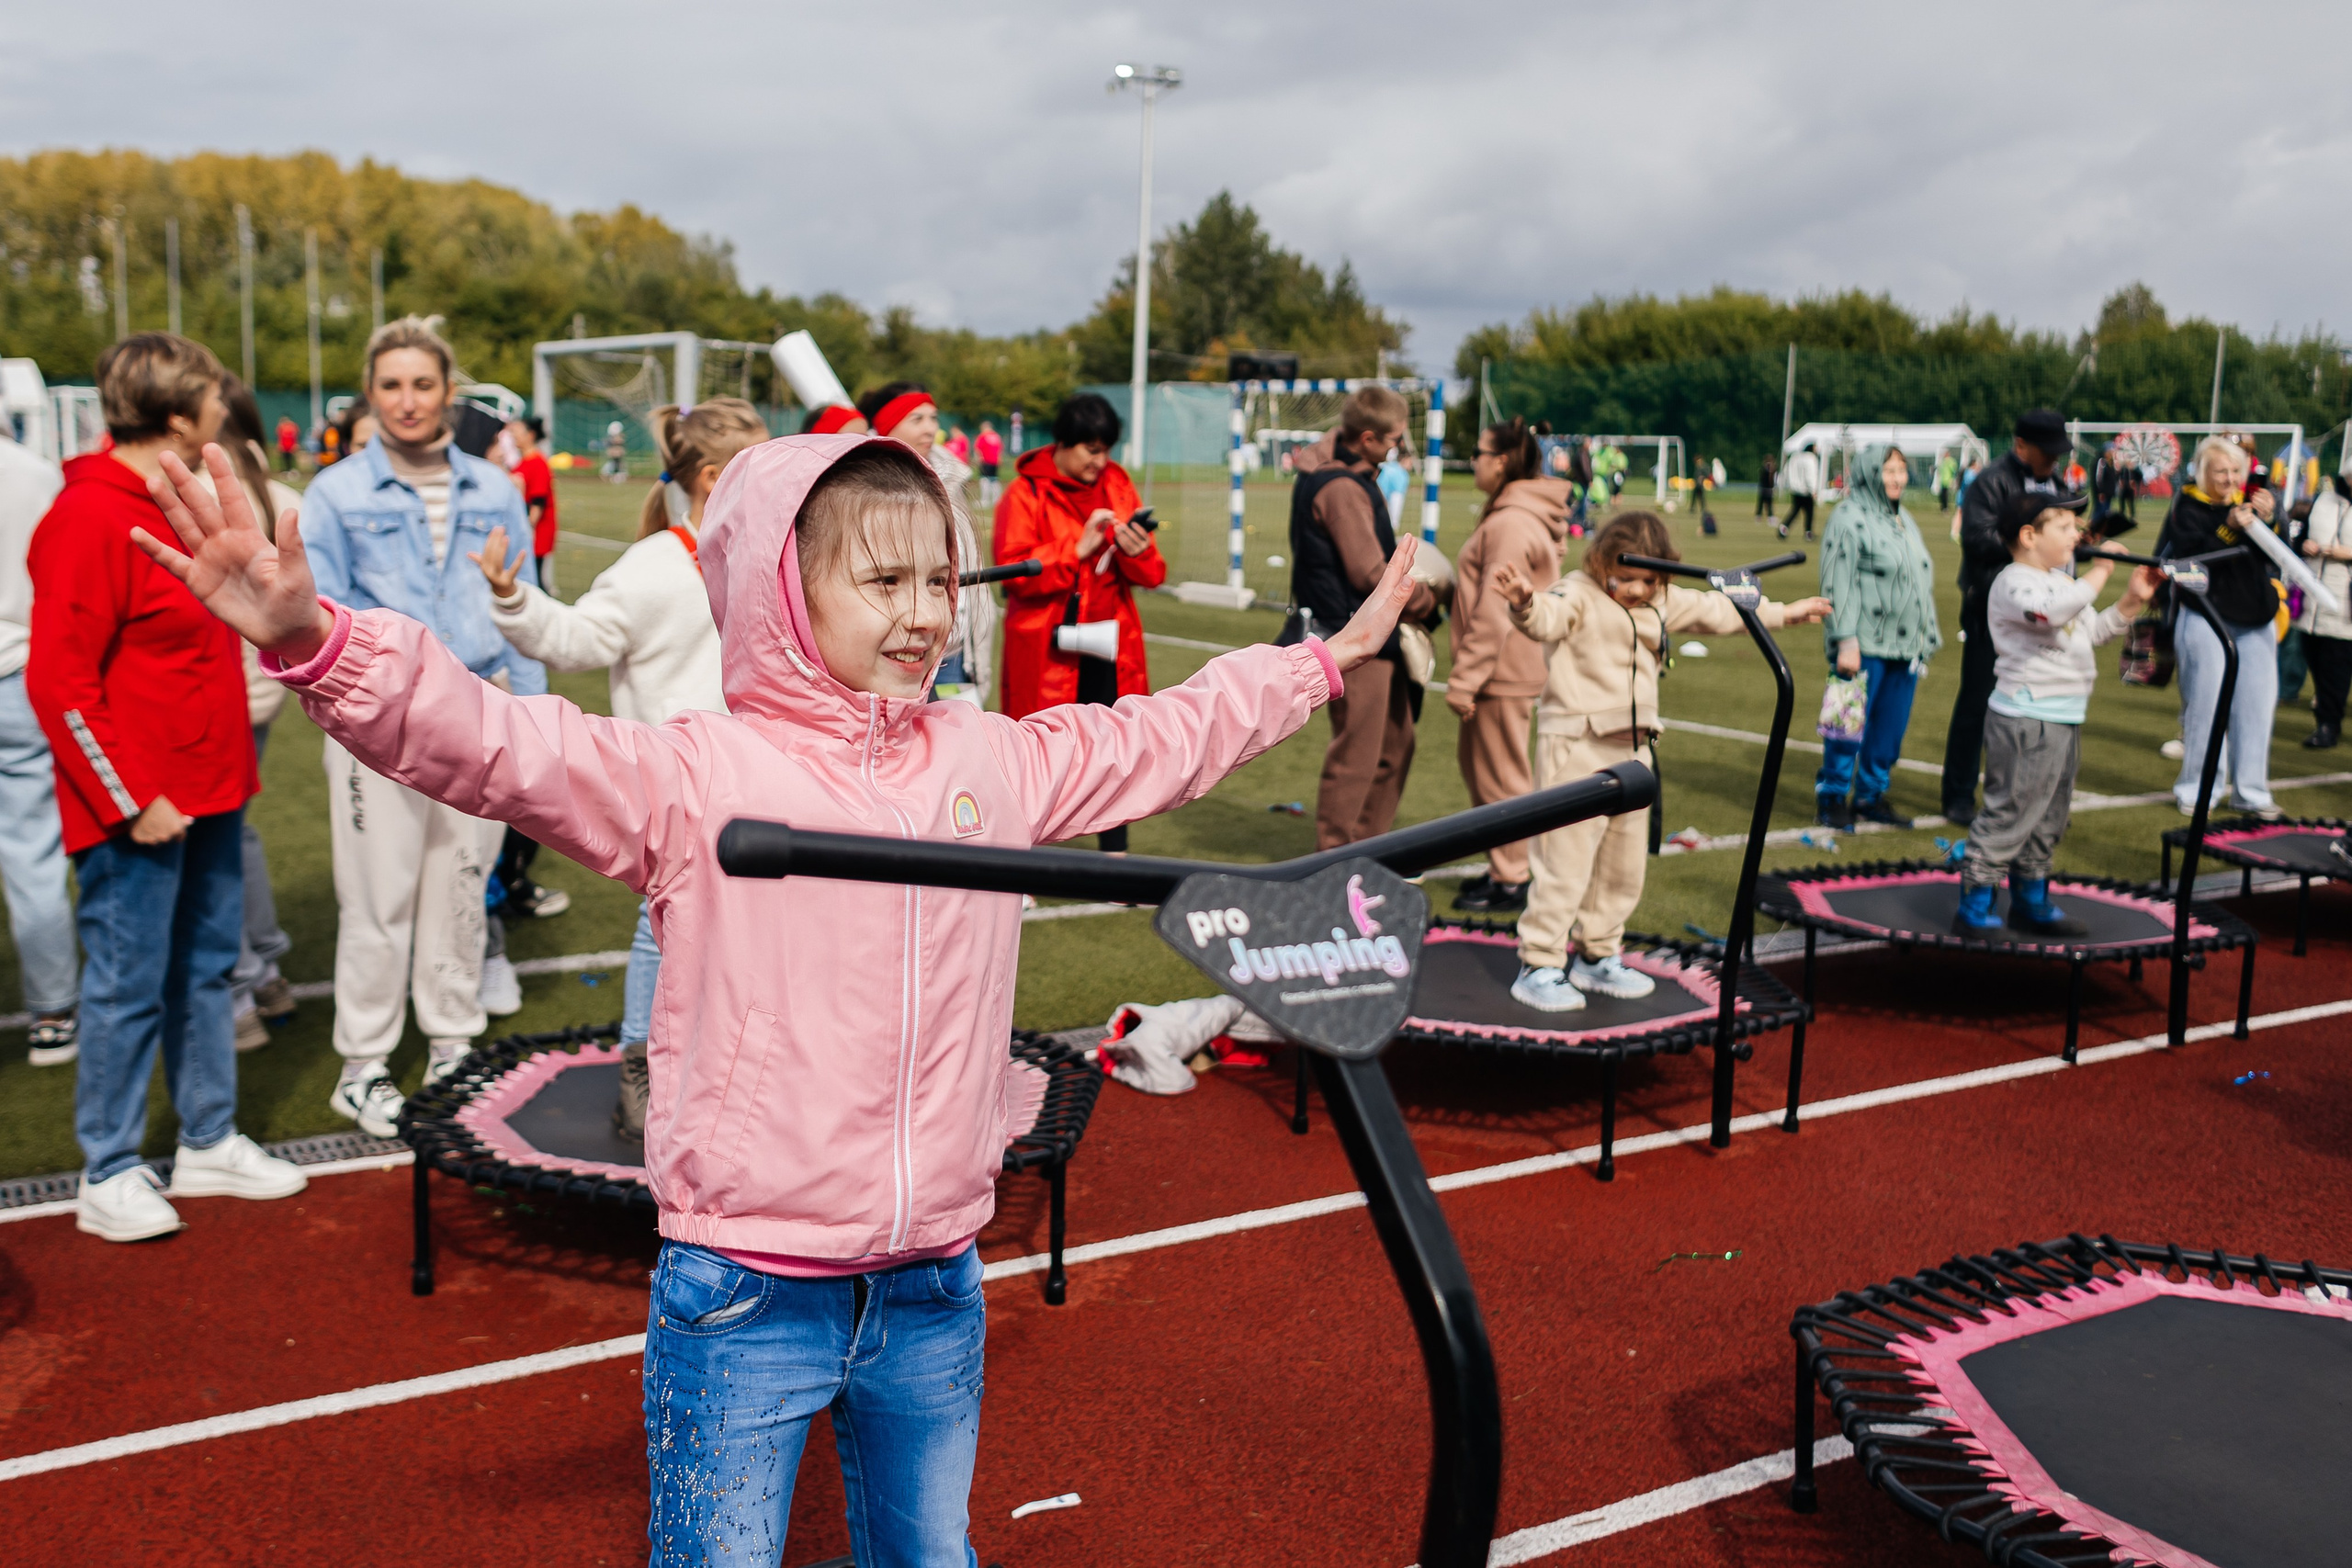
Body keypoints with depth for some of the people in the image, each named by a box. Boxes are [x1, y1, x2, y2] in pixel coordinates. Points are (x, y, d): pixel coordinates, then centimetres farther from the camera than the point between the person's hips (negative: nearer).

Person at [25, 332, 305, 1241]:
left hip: (209, 793, 9)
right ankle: (109, 1177, 16)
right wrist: (131, 801, -17)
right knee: (129, 987, 2)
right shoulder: (91, 518, -16)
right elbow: (59, 682, -18)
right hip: (140, 810, -9)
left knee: (206, 969, 16)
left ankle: (210, 1143, 29)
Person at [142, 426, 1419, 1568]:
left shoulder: (996, 762, 4)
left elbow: (1169, 736, 17)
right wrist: (315, 641, -39)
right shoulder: (693, 776, -12)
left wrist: (1327, 661, 25)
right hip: (742, 1298, -4)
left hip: (932, 1291, 5)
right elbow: (491, 742, -23)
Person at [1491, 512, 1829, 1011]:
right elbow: (1548, 617, -33)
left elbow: (1718, 611, 25)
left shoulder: (1664, 603, 11)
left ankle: (1598, 957, 30)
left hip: (1630, 750, 8)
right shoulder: (1578, 595, -12)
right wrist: (1525, 602, -57)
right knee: (1564, 862, -7)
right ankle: (1537, 968, 1)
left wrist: (1783, 613, 32)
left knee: (1624, 865, 15)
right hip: (1576, 749, -8)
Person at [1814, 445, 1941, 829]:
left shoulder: (1904, 520, 18)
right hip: (1865, 646, -8)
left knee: (1891, 726, 10)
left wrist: (1927, 637, 21)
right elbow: (1839, 584, -13)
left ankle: (1871, 796, 22)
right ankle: (1832, 797, 8)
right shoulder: (1848, 518, -7)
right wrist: (1846, 641, -20)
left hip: (1905, 647, 8)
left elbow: (1922, 582, 24)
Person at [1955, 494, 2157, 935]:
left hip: (2065, 720, 10)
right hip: (2025, 721, -10)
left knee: (2048, 818, 18)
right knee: (2009, 813, -8)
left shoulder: (2061, 580, 17)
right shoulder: (2013, 583, -14)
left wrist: (2132, 600, 12)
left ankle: (2030, 902, 30)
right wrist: (2099, 571, -23)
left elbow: (2093, 631, 25)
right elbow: (2054, 609, -34)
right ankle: (1973, 908, -3)